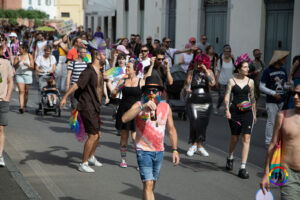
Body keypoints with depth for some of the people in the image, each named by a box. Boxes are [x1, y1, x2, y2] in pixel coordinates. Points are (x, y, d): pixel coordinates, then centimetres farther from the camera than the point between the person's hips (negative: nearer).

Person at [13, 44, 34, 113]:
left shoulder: (29, 56, 2)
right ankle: (21, 107, -21)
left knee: (26, 92, 7)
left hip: (27, 75, 0)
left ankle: (25, 106, 21)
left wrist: (28, 65, -21)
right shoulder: (17, 57, 6)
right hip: (19, 75, 0)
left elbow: (32, 67, -1)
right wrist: (17, 62, -17)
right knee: (21, 91, -12)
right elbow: (14, 66, 2)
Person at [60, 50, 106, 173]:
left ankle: (91, 157, 40)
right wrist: (65, 97, -36)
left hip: (95, 107, 9)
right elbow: (77, 84, -28)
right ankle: (83, 164, -3)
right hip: (87, 107, -9)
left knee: (98, 134, 18)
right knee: (93, 135, -11)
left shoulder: (99, 71, 11)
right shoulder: (89, 71, -17)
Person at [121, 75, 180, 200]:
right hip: (144, 151, -5)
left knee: (152, 184, 14)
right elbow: (124, 119, -26)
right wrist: (143, 107, -34)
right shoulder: (139, 106, -8)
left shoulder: (166, 107, 5)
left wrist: (175, 150, 9)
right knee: (148, 184, -14)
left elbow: (171, 129, 14)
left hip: (159, 151, 5)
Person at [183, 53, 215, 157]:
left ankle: (200, 145, 18)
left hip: (206, 102, 1)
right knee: (194, 122, -12)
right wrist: (186, 89, -16)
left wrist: (206, 71, -14)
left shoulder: (209, 72, 5)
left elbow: (212, 83, -13)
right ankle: (194, 144, 2)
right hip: (193, 101, -1)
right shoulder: (191, 72, 5)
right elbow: (186, 85, 7)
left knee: (203, 123, 5)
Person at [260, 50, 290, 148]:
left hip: (282, 101, 6)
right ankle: (268, 141, 6)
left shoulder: (283, 70, 9)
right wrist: (273, 93, -17)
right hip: (271, 102, -6)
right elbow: (261, 87, -9)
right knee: (271, 121, -3)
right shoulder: (268, 71, -9)